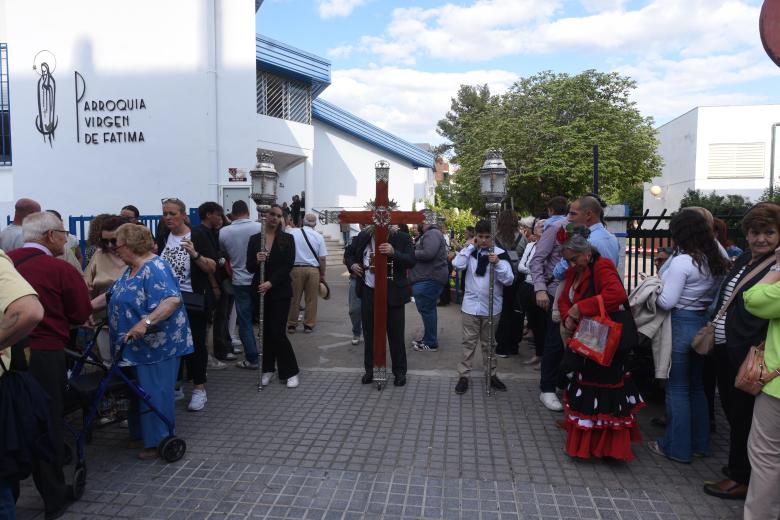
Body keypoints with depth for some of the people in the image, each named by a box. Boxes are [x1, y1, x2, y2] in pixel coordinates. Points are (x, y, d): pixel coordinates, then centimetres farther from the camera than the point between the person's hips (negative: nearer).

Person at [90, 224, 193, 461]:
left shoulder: (155, 268, -20)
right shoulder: (131, 270, 12)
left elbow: (172, 300, -32)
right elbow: (111, 296, 19)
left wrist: (145, 322, -39)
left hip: (158, 344, -10)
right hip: (139, 345, 10)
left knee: (155, 392, -1)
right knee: (140, 389, 19)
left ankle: (159, 441, 12)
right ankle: (142, 432, 35)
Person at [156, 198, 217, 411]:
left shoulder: (198, 236, -8)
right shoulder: (162, 237, 6)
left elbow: (212, 268, -12)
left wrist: (195, 254, -27)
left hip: (192, 300, -5)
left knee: (195, 344, 2)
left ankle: (199, 389, 12)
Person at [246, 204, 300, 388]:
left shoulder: (287, 239, -1)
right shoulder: (254, 239, 5)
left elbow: (288, 266, -8)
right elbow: (249, 267, 2)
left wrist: (271, 283, -18)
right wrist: (257, 260, -20)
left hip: (280, 291, -3)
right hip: (259, 290, 3)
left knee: (278, 332, -6)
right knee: (265, 331, 7)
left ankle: (290, 372, 6)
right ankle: (268, 369, 22)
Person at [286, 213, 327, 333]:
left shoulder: (292, 232, -1)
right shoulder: (318, 237, 0)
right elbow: (322, 258, -1)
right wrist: (322, 274, 9)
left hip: (296, 268, 0)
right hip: (313, 269, 0)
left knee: (294, 298, 9)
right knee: (311, 299, 8)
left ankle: (291, 325, 16)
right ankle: (309, 325, 13)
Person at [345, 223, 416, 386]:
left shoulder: (402, 237, -5)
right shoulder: (363, 236, 4)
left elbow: (412, 261, -14)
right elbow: (350, 254, 18)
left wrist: (394, 253, -29)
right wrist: (352, 264, -3)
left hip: (393, 293, -3)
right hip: (368, 292, 3)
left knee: (396, 334, 5)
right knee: (369, 333, 13)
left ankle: (399, 371, 20)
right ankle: (369, 369, 28)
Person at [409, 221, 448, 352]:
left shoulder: (432, 233, -13)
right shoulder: (426, 234, 19)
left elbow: (428, 253, -25)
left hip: (429, 280, -10)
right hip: (425, 279, 10)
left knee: (427, 310, -5)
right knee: (427, 310, 16)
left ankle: (431, 343, 4)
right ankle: (427, 339, 27)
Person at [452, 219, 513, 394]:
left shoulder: (500, 253, -4)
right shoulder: (470, 251, 2)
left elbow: (508, 280, -9)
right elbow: (457, 265, -16)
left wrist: (497, 263, -23)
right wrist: (470, 246, -11)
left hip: (491, 307, 0)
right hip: (470, 306, 0)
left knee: (488, 343, 15)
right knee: (469, 342, 6)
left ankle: (491, 374, 27)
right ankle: (463, 375, 13)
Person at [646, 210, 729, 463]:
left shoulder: (682, 262, -19)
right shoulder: (715, 261, 5)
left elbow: (667, 302, -19)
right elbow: (716, 295, 15)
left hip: (681, 325, -8)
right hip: (704, 323, 8)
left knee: (677, 388, 3)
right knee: (697, 386, 19)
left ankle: (677, 447, 14)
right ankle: (700, 443, 31)